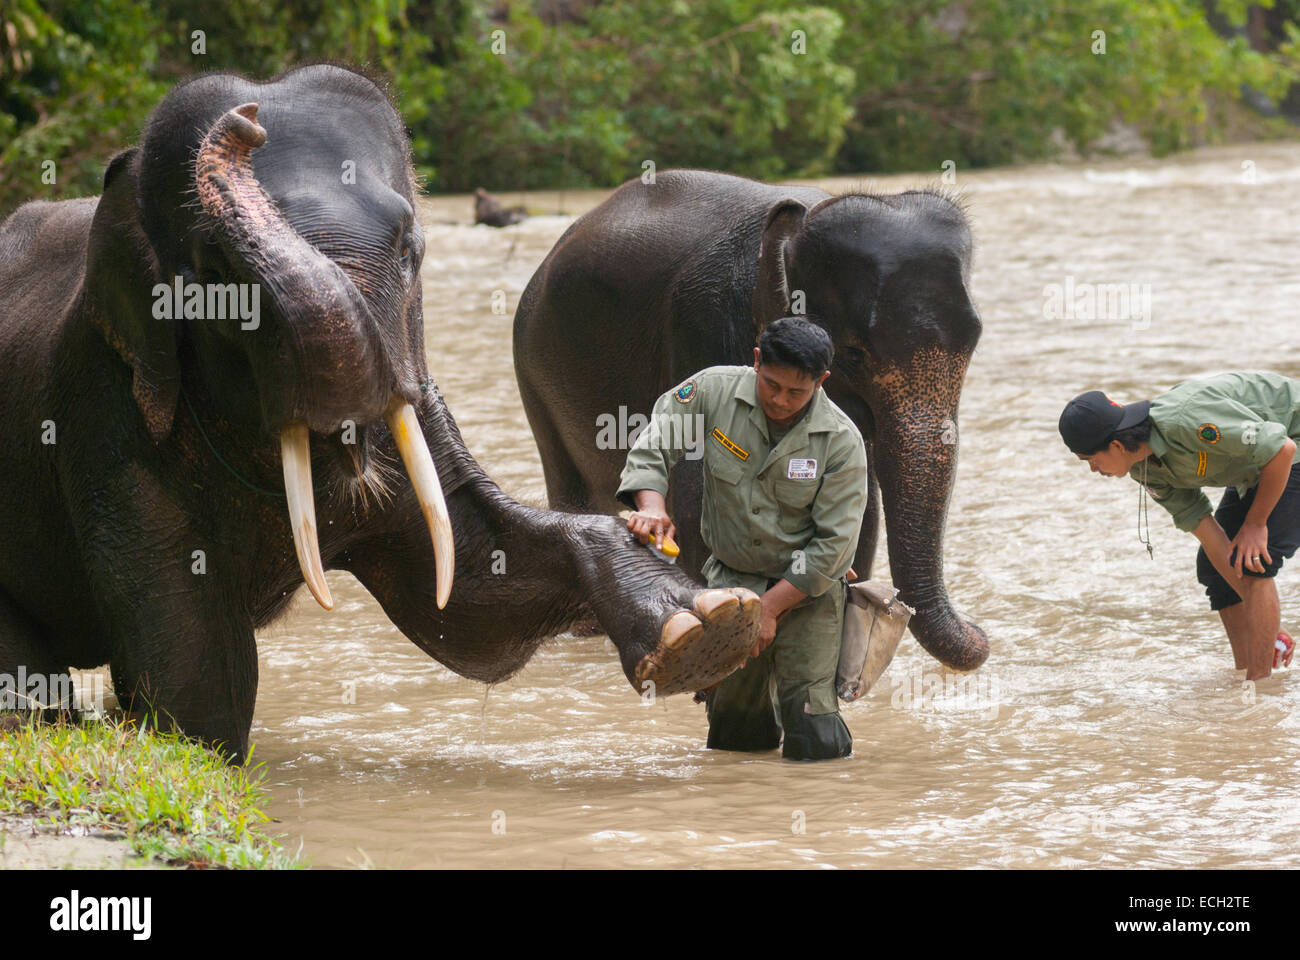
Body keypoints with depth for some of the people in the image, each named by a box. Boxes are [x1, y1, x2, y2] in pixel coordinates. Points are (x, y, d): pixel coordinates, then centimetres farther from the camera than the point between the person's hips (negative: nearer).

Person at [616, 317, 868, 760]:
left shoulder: (841, 441, -16)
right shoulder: (715, 391, -11)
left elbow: (833, 542, -14)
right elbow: (653, 445, -6)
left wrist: (770, 607, -18)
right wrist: (652, 505, -27)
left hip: (806, 592, -2)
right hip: (729, 581, 2)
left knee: (815, 745, -9)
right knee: (734, 740, 7)